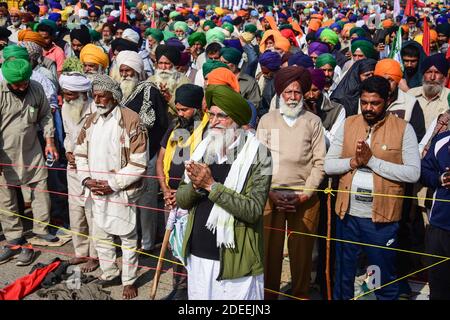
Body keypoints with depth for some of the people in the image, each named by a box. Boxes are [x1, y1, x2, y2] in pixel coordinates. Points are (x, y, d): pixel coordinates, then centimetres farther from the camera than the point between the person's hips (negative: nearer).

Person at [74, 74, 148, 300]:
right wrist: (86, 179, -3)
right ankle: (109, 274, 38)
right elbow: (81, 152, 13)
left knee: (127, 237, 8)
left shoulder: (131, 121, -15)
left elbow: (139, 163, -17)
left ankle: (129, 281, 24)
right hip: (96, 191, 7)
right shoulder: (91, 120, 6)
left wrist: (112, 184, -16)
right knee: (100, 236, 18)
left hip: (121, 192, -6)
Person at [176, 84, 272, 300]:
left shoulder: (256, 155, -12)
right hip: (197, 256, 5)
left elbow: (253, 210, -21)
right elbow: (181, 200, 5)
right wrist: (197, 185, -16)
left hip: (234, 261, -5)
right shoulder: (203, 149, 5)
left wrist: (211, 185, -21)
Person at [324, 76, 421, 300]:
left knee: (385, 277, 14)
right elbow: (328, 165, 1)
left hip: (381, 216, -3)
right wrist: (354, 161, -16)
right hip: (347, 213, 3)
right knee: (343, 274, 18)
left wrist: (372, 160, -18)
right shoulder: (348, 124, 4)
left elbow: (413, 173, -14)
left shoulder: (403, 129, -5)